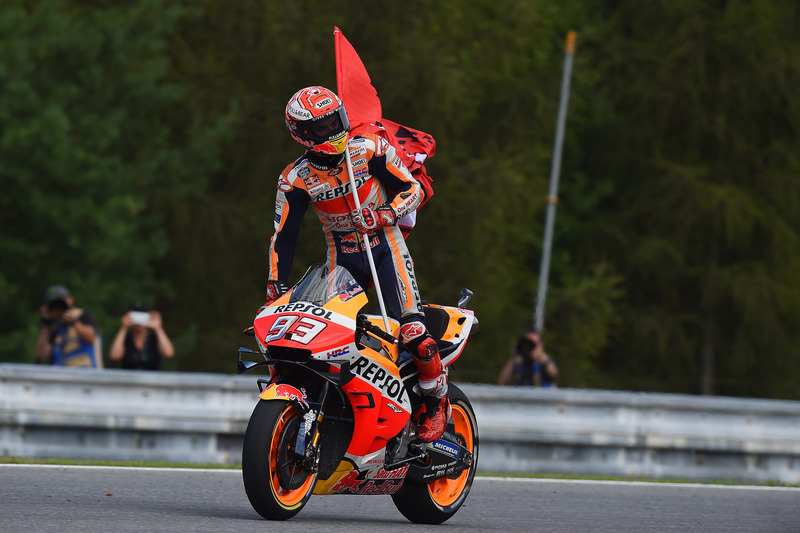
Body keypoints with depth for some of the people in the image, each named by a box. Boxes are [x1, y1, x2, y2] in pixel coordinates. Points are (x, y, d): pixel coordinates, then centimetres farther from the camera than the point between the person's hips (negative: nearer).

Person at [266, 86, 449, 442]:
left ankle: (436, 400, 4)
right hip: (342, 258, 2)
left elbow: (412, 189, -2)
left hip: (385, 243, -2)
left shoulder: (369, 150, -9)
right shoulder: (295, 179, -5)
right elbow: (283, 237, -2)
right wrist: (275, 288, -10)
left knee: (415, 334, -20)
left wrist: (385, 214, -21)